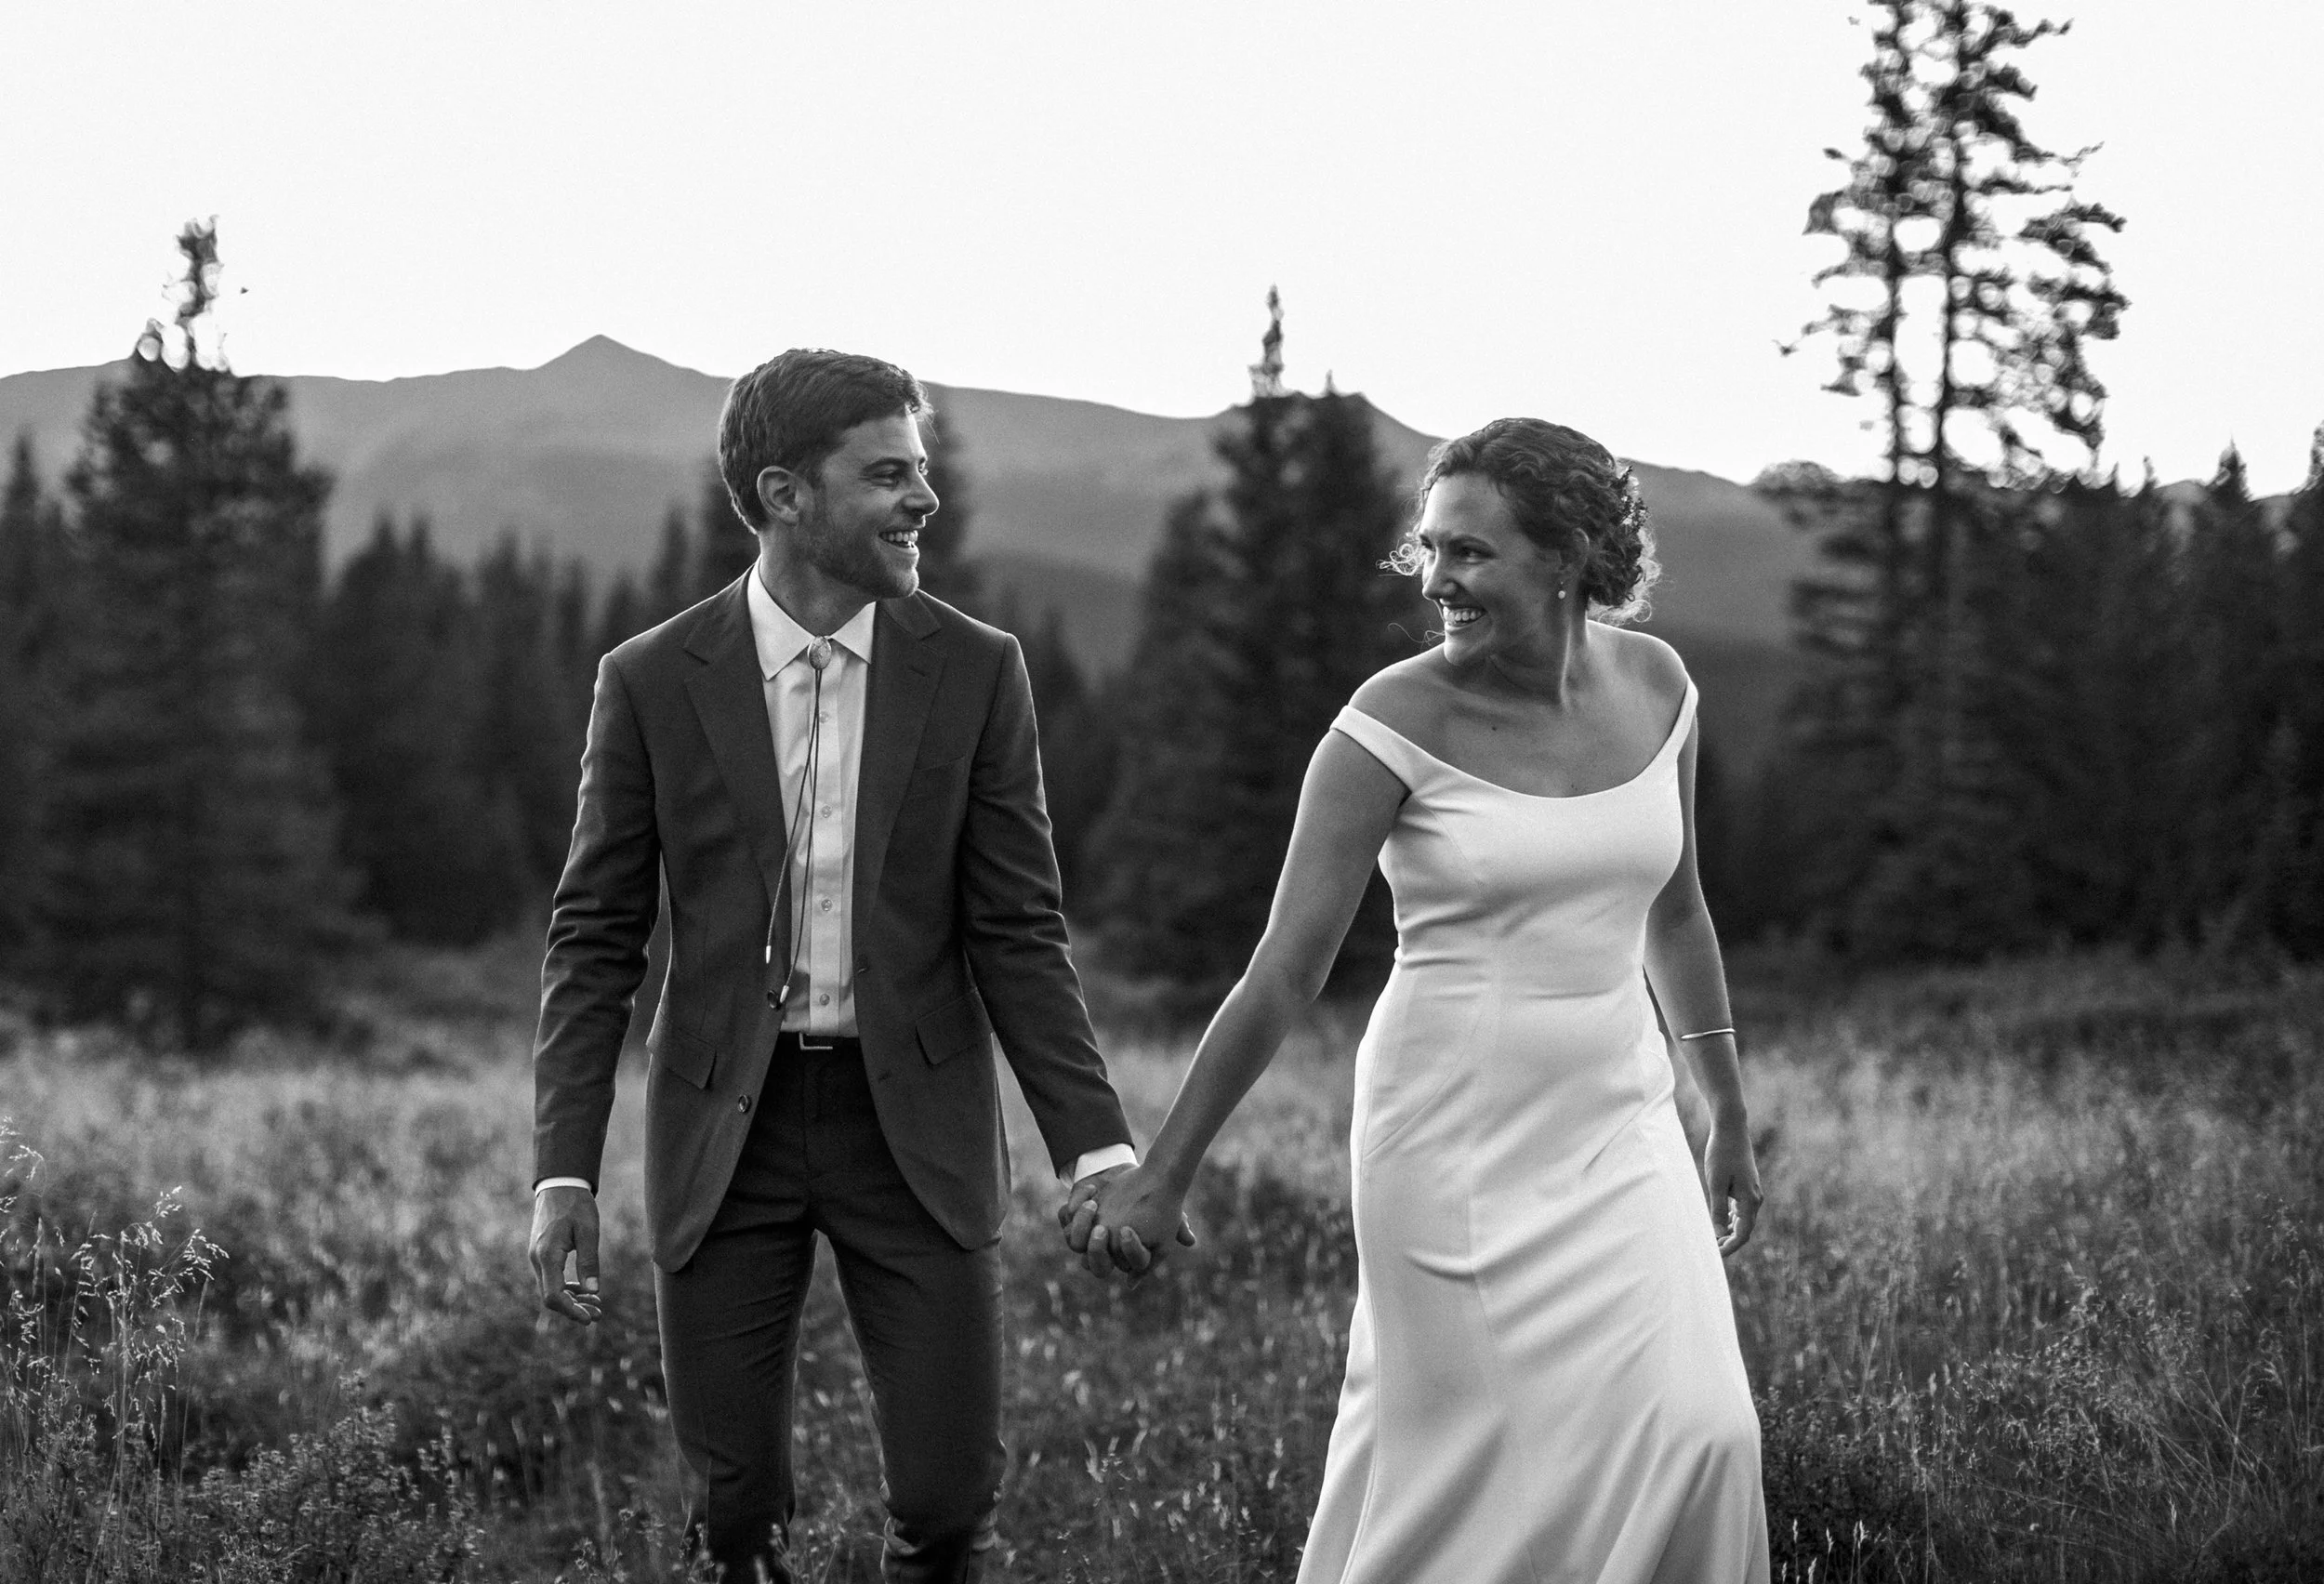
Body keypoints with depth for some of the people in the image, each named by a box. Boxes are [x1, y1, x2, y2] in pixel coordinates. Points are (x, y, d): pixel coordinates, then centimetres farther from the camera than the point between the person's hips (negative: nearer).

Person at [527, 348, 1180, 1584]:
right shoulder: (652, 681, -3)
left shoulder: (976, 672, -1)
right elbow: (594, 941, 0)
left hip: (915, 1123, 0)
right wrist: (563, 1173, -8)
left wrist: (1099, 1152, -9)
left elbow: (1017, 935, 0)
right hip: (725, 1125, 0)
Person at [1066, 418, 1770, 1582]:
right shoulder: (1396, 724, -13)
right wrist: (1157, 1179, -14)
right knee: (1474, 1450, 0)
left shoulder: (1653, 684, 2)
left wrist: (1730, 1116, 19)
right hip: (1459, 1134, -4)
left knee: (1690, 1431, -6)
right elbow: (1284, 972, -13)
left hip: (1617, 1123, 4)